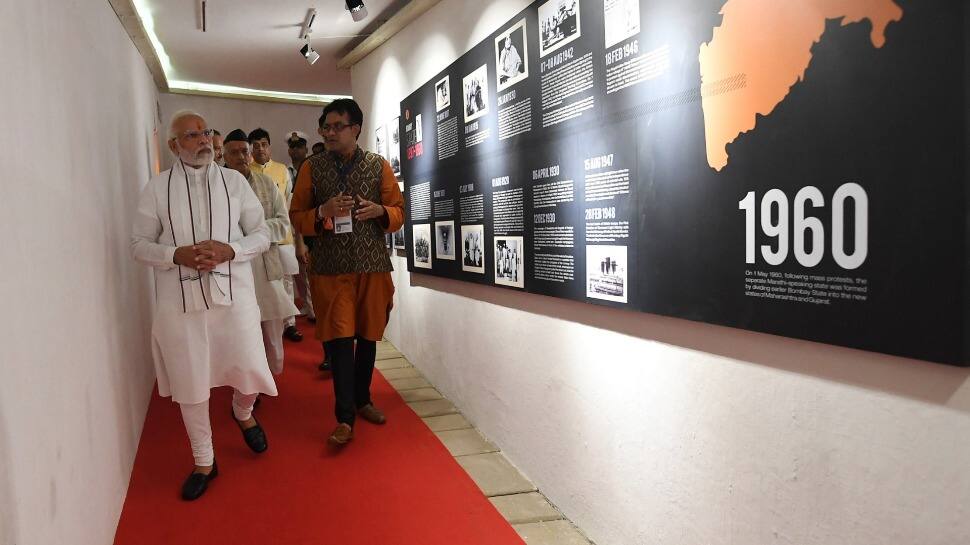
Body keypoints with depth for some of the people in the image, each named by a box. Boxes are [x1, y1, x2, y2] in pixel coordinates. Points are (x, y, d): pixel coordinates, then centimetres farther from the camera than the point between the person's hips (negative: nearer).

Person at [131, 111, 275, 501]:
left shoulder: (234, 180, 4)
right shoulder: (157, 187, 3)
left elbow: (262, 234, 5)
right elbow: (139, 244, 5)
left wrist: (229, 250, -14)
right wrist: (177, 255, -14)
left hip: (233, 293, 0)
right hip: (180, 298, 0)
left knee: (249, 373, 2)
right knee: (191, 385, 9)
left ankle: (242, 412, 41)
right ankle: (204, 462, 29)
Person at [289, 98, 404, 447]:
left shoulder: (379, 165, 5)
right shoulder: (312, 167, 5)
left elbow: (399, 213, 8)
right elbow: (296, 216, 5)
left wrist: (380, 211, -13)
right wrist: (322, 212, -15)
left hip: (372, 265, 2)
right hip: (330, 268, -1)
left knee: (367, 336, 11)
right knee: (339, 339, -5)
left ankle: (362, 400, 29)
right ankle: (345, 417, 2)